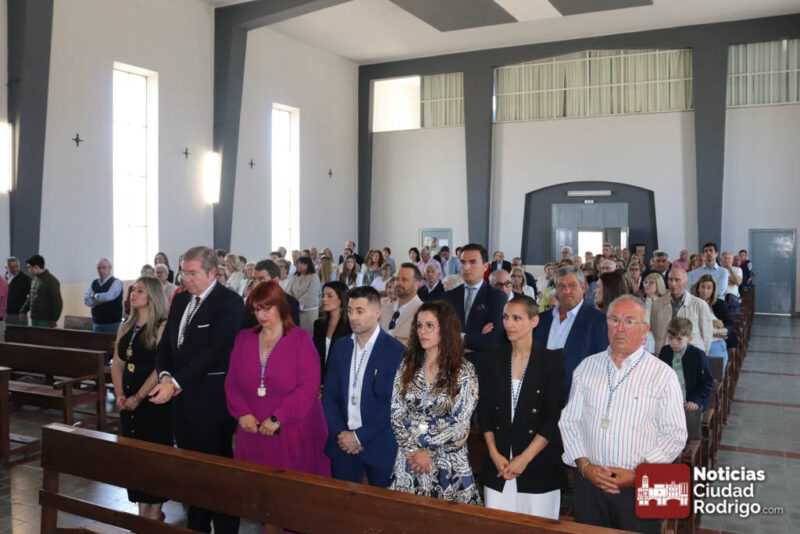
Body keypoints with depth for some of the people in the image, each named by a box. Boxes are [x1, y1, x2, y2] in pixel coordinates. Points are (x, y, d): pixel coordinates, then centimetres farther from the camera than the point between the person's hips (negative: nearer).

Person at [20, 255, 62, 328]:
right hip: (34, 319, 8)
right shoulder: (34, 279, 13)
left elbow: (57, 303, -14)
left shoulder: (51, 281, -12)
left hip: (45, 321, -8)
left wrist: (53, 320, -16)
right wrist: (22, 311, 13)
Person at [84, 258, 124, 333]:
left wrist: (95, 296, -4)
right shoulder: (94, 283, 12)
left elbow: (109, 296, -21)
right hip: (96, 322, 5)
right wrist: (99, 300, -12)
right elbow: (86, 300, 5)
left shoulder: (116, 282, -5)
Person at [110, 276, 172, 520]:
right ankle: (142, 508, 23)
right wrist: (119, 395, -3)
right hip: (129, 403, 7)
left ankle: (155, 510, 14)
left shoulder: (162, 327, -11)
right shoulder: (125, 328, 10)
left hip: (153, 401, -7)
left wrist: (138, 397, -15)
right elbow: (117, 364, 10)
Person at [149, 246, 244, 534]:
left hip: (212, 399, -6)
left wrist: (175, 382, -23)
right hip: (183, 396, 7)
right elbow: (166, 342, 11)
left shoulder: (229, 302, -12)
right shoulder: (180, 300, 12)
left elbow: (213, 351, -20)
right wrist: (166, 376, -7)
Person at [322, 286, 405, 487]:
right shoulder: (340, 347, 6)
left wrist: (360, 437, -13)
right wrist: (340, 433, -7)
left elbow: (393, 403, -13)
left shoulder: (396, 351, -11)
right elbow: (329, 396, 7)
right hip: (343, 443, 4)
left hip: (379, 446, -4)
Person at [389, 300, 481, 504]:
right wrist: (413, 450, -12)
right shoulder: (407, 366, 2)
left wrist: (427, 450, -12)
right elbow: (397, 415, -1)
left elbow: (461, 426, -10)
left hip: (447, 461, -3)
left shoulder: (464, 371, -7)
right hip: (409, 459, 3)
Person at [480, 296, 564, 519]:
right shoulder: (496, 358, 4)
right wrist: (494, 453, -4)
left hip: (538, 466, -3)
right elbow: (485, 410, 6)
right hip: (498, 466, 3)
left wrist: (525, 458, -11)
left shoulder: (550, 360, -5)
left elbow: (554, 416, -8)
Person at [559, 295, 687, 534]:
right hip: (589, 482, 3)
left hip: (640, 487, -2)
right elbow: (569, 421, 5)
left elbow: (675, 435, -6)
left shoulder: (663, 375, -4)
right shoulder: (587, 367, 4)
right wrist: (584, 465, -7)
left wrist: (637, 473, -13)